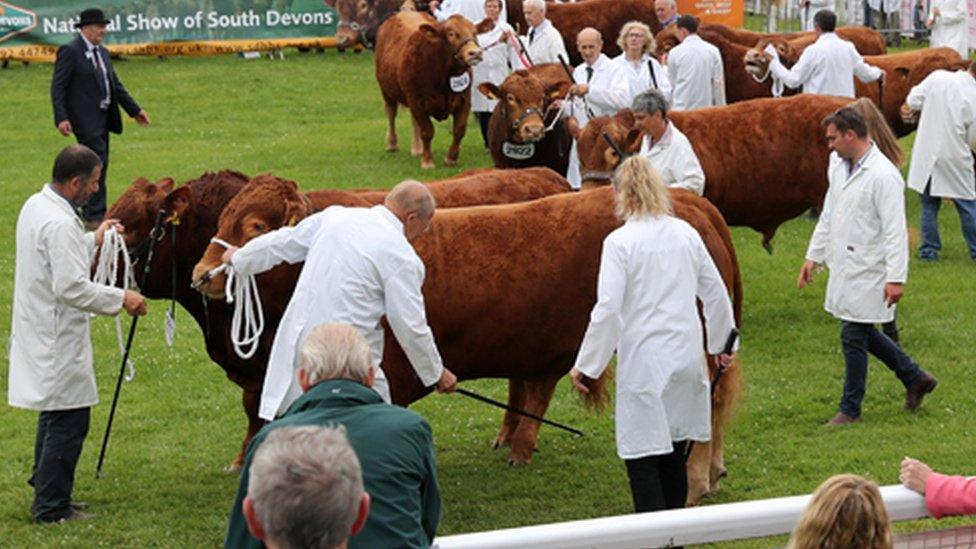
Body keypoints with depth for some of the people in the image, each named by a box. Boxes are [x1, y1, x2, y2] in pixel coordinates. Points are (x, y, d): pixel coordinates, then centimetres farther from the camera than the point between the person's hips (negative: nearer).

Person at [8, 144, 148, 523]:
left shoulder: (36, 206, 7)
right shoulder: (60, 224, -25)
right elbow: (71, 288, -27)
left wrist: (93, 241, 22)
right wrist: (121, 299, -19)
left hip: (40, 332, 11)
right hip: (58, 342, -11)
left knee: (56, 415, 21)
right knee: (69, 420, -2)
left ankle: (46, 494, 31)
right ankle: (52, 508, 5)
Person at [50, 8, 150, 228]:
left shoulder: (102, 53, 14)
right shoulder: (70, 52, -10)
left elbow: (115, 85, 21)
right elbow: (58, 87, -13)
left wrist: (135, 110, 18)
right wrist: (62, 118, -22)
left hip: (103, 117, 8)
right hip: (86, 119, -8)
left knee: (99, 166, 11)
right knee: (98, 165, -13)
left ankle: (92, 212, 20)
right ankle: (95, 216, -10)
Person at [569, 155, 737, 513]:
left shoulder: (620, 242, -11)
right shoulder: (686, 234, 6)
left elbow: (607, 309, -14)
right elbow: (715, 294, 13)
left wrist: (585, 365, -6)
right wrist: (722, 344, 28)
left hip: (643, 361, -6)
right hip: (686, 357, 6)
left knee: (643, 461, -2)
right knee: (673, 456, 17)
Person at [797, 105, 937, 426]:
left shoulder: (883, 176, -19)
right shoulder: (839, 167, 8)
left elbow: (895, 231, -21)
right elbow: (828, 216, 19)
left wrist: (896, 278, -24)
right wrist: (813, 257, 18)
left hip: (868, 272, -9)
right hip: (845, 267, 9)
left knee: (853, 336, -3)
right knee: (861, 333, 16)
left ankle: (850, 410, 9)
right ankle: (915, 379, 31)